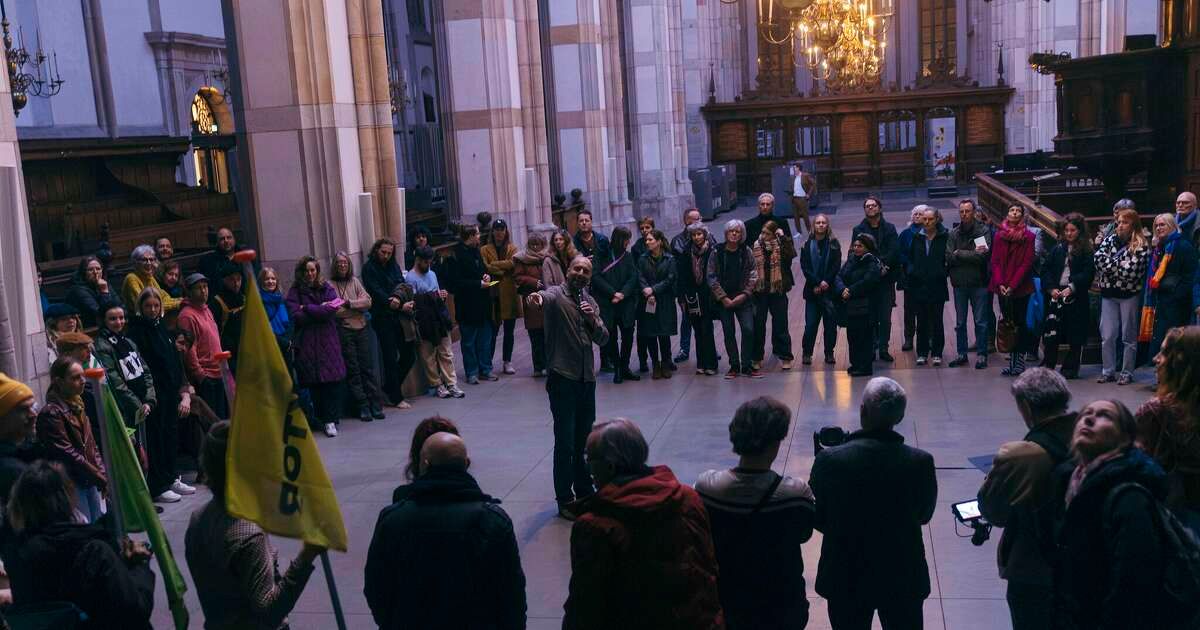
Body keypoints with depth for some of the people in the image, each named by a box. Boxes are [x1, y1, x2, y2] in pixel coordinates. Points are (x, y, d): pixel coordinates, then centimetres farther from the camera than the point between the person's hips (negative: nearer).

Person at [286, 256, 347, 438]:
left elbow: (332, 309, -6)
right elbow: (295, 316, -7)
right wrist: (319, 311, -6)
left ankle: (331, 419, -5)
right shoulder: (295, 291, 6)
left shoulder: (327, 288, 10)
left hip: (328, 341, 1)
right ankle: (325, 418, 5)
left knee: (332, 380, -8)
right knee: (314, 382, -4)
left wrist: (307, 309, -3)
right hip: (307, 343, -1)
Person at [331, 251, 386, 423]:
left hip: (362, 328, 3)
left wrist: (349, 303, -10)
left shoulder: (354, 281, 13)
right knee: (353, 370, 0)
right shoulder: (330, 284, 0)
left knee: (368, 367, 3)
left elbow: (368, 301, 3)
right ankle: (363, 407, 5)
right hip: (343, 331, -3)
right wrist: (357, 307, -8)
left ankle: (375, 405, 5)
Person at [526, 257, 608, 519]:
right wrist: (538, 298, -55)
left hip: (587, 378, 6)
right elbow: (547, 297, -32)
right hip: (563, 378, -6)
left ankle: (584, 491, 32)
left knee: (584, 439, 17)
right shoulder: (557, 294, -7)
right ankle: (565, 500, 7)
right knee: (565, 442, -3)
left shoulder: (591, 302, 12)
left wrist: (593, 320, -10)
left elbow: (603, 339, 10)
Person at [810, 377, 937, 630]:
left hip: (845, 578, 0)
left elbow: (816, 519, -7)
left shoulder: (829, 460, -21)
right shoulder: (920, 462, -19)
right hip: (904, 578, 0)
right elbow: (924, 514, -1)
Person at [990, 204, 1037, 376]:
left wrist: (1013, 285, -14)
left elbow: (1027, 263, -7)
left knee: (1020, 324, -1)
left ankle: (1020, 361, 3)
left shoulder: (1028, 237, -2)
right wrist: (1000, 284, -8)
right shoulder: (999, 235, 7)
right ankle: (1012, 361, 12)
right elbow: (995, 262, 5)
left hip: (1021, 288, -3)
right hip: (1003, 289, 3)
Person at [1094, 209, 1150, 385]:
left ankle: (1127, 373, 13)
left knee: (1129, 336, 6)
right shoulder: (1110, 239, 7)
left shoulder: (1141, 245, -8)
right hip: (1109, 293, 4)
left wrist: (1110, 265, -10)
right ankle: (1108, 371, 14)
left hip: (1129, 294, -4)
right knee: (1107, 336, 5)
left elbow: (1132, 271, -18)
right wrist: (1118, 266, -16)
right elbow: (1098, 258, -7)